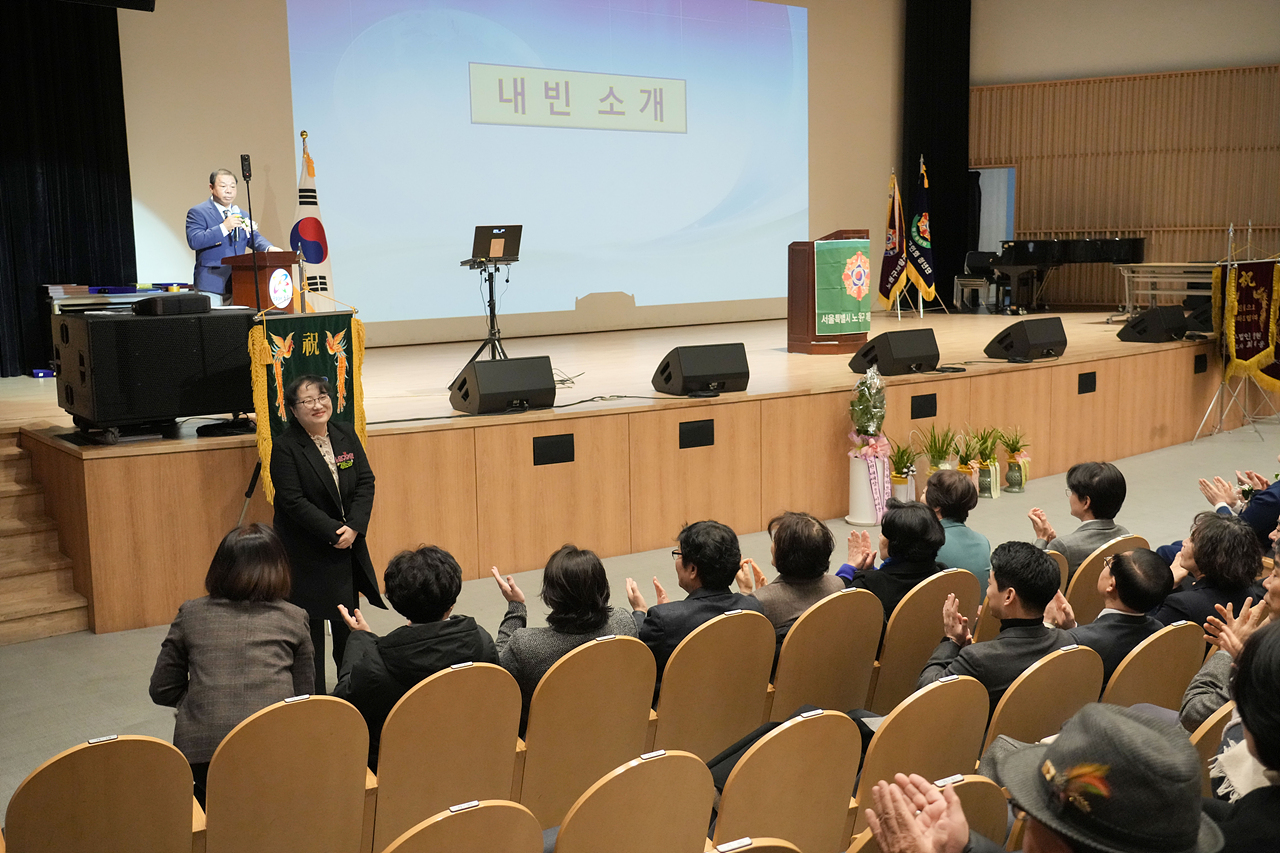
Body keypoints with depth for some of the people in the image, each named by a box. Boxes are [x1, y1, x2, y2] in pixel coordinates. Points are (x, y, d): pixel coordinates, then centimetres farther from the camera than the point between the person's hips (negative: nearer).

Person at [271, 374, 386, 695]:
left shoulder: (346, 434, 3)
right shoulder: (285, 447, -13)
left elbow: (366, 482, 0)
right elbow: (293, 501, -18)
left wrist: (353, 527, -13)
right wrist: (333, 531, -20)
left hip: (348, 543, 5)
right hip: (305, 551, -5)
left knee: (347, 619, 13)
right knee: (310, 621, 3)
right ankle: (313, 693, 14)